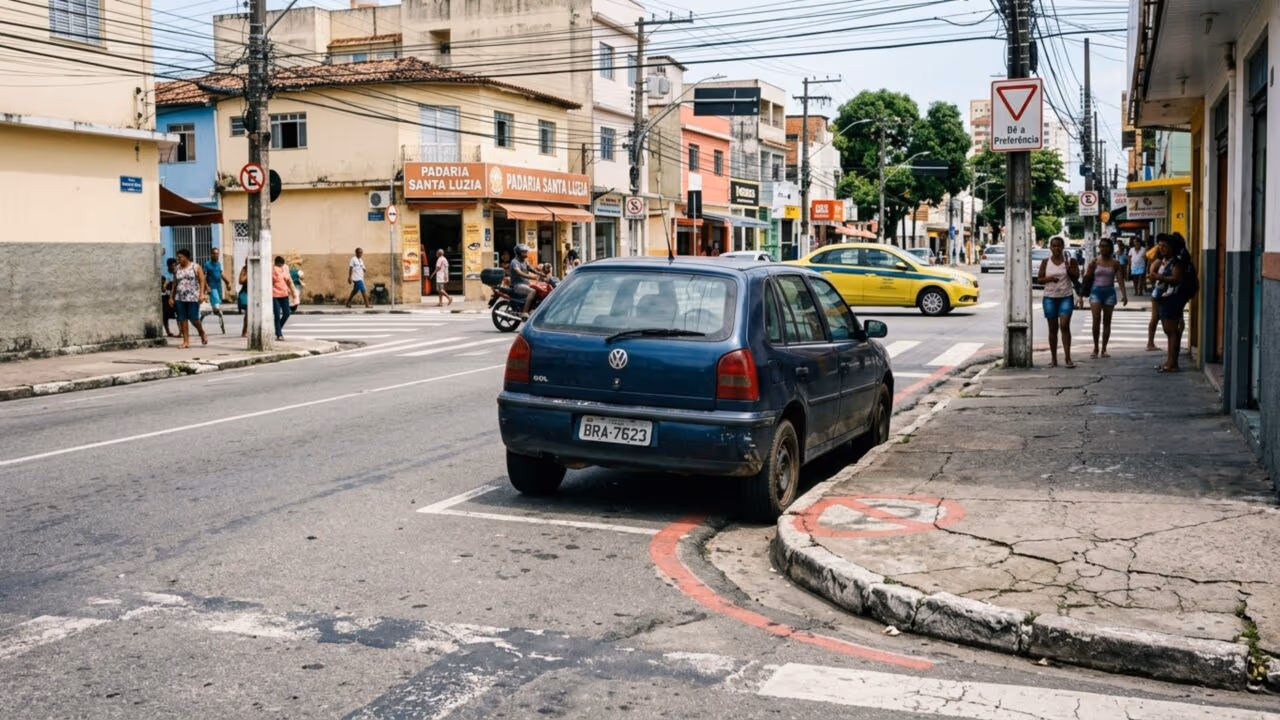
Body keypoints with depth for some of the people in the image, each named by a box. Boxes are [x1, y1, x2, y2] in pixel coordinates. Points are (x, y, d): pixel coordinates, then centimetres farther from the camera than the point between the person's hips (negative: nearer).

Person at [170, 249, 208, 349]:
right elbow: (174, 284, 15)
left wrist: (202, 294, -14)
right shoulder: (177, 269, 12)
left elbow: (202, 281, -3)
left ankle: (202, 333, 20)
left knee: (193, 318, -8)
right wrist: (171, 297, 11)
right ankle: (186, 341, 5)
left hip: (193, 298, -4)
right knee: (182, 319, 1)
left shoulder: (196, 267, 2)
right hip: (180, 298, 4)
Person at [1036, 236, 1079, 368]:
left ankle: (1067, 358, -12)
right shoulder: (1045, 262, 5)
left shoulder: (1070, 261, 3)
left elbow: (1076, 277, 1)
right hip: (1050, 298, 1)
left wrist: (1068, 267, -13)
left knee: (1064, 325, -13)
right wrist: (1048, 278, -15)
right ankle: (1053, 359, 11)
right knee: (1053, 329, 4)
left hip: (1066, 297, -1)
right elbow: (1039, 279, 5)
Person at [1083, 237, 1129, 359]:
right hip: (1096, 291, -1)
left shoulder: (1115, 263, 3)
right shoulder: (1095, 262, 2)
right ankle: (1095, 348, 0)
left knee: (1107, 321, 5)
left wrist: (1124, 295, -10)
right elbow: (1087, 279, 5)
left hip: (1109, 292, 1)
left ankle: (1104, 350, 11)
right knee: (1096, 320, -12)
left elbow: (1120, 280, -2)